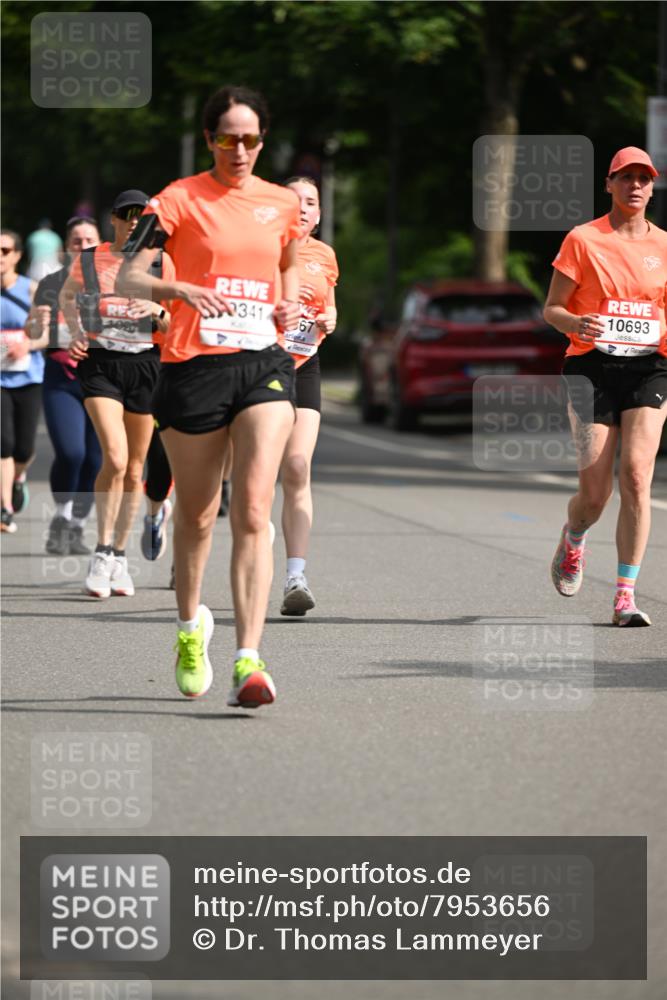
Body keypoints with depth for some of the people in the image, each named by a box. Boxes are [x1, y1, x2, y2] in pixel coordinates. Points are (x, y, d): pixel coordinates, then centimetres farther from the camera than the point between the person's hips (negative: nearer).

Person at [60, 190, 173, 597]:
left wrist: (158, 311, -15)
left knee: (134, 468, 7)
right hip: (100, 363, -2)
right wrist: (76, 332, 3)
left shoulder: (161, 263, 4)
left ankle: (119, 557, 21)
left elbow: (174, 327, 7)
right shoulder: (88, 261, 3)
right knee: (115, 458, -20)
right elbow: (67, 296, 21)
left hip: (144, 365, 2)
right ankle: (103, 553, -10)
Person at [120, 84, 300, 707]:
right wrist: (179, 289, -28)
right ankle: (190, 627, 37)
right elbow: (129, 276, -8)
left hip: (264, 363, 2)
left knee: (253, 514, -13)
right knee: (196, 515, 10)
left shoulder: (282, 204, 10)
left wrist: (289, 306, 8)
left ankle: (247, 662, -19)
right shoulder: (181, 199, -2)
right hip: (194, 368, -2)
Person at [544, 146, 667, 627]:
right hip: (593, 367, -2)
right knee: (595, 493, -5)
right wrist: (576, 324, -21)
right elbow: (552, 308, 1)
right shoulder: (582, 240, 1)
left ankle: (626, 596, -13)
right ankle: (573, 541, 32)